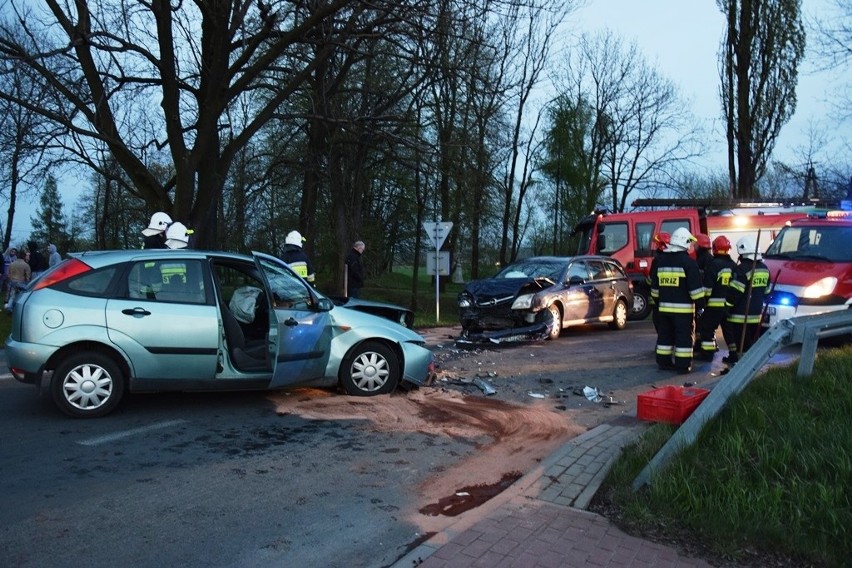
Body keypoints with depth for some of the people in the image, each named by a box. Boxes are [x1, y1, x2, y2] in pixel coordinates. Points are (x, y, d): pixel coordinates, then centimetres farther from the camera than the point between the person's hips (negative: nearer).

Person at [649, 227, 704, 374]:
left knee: (664, 335, 13)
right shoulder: (688, 262, -11)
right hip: (683, 308, -6)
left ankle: (663, 361, 18)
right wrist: (700, 303, -5)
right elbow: (695, 287, -12)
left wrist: (658, 301, 25)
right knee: (684, 336, -1)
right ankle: (683, 364, 0)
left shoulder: (661, 261, 9)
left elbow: (655, 286, 16)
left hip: (664, 307, 6)